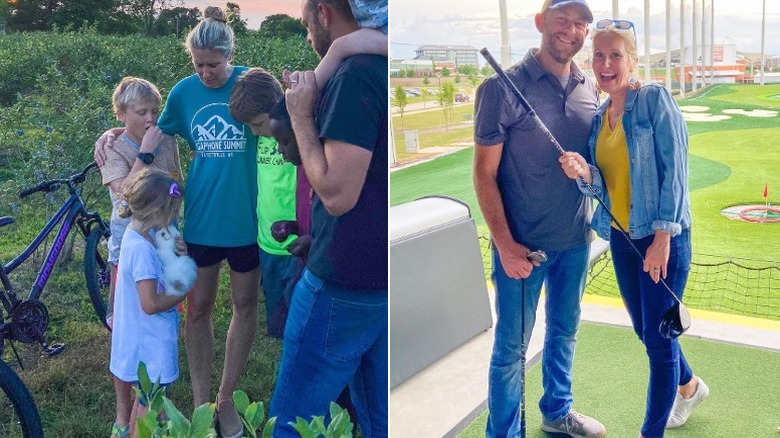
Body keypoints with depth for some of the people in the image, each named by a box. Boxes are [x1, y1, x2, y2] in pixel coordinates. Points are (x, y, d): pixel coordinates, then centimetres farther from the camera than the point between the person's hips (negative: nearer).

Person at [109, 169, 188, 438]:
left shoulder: (136, 233, 2)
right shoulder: (142, 249, -27)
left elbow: (163, 273, 13)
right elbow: (151, 304, -27)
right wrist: (182, 295, -14)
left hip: (144, 340, 9)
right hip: (151, 345, -9)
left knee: (145, 398, 25)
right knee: (150, 406, 6)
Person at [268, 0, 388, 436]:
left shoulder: (354, 75, -17)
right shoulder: (377, 69, 11)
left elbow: (337, 194, -22)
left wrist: (301, 116, -12)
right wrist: (314, 102, 10)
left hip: (345, 283, -9)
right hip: (382, 275, 9)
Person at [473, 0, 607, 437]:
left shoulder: (590, 89, 3)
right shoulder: (503, 88, -13)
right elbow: (485, 172, -12)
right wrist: (505, 245, -15)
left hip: (576, 240, 6)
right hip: (523, 245, -5)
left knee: (564, 331, 21)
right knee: (512, 346, 6)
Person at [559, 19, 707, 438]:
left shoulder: (654, 98, -11)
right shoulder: (598, 117, 8)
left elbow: (674, 168, -15)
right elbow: (604, 180, 5)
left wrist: (663, 235, -20)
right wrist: (584, 171, -18)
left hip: (661, 238, -7)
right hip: (621, 237, 7)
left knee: (658, 338, 0)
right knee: (646, 331, 20)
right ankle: (689, 386, 47)